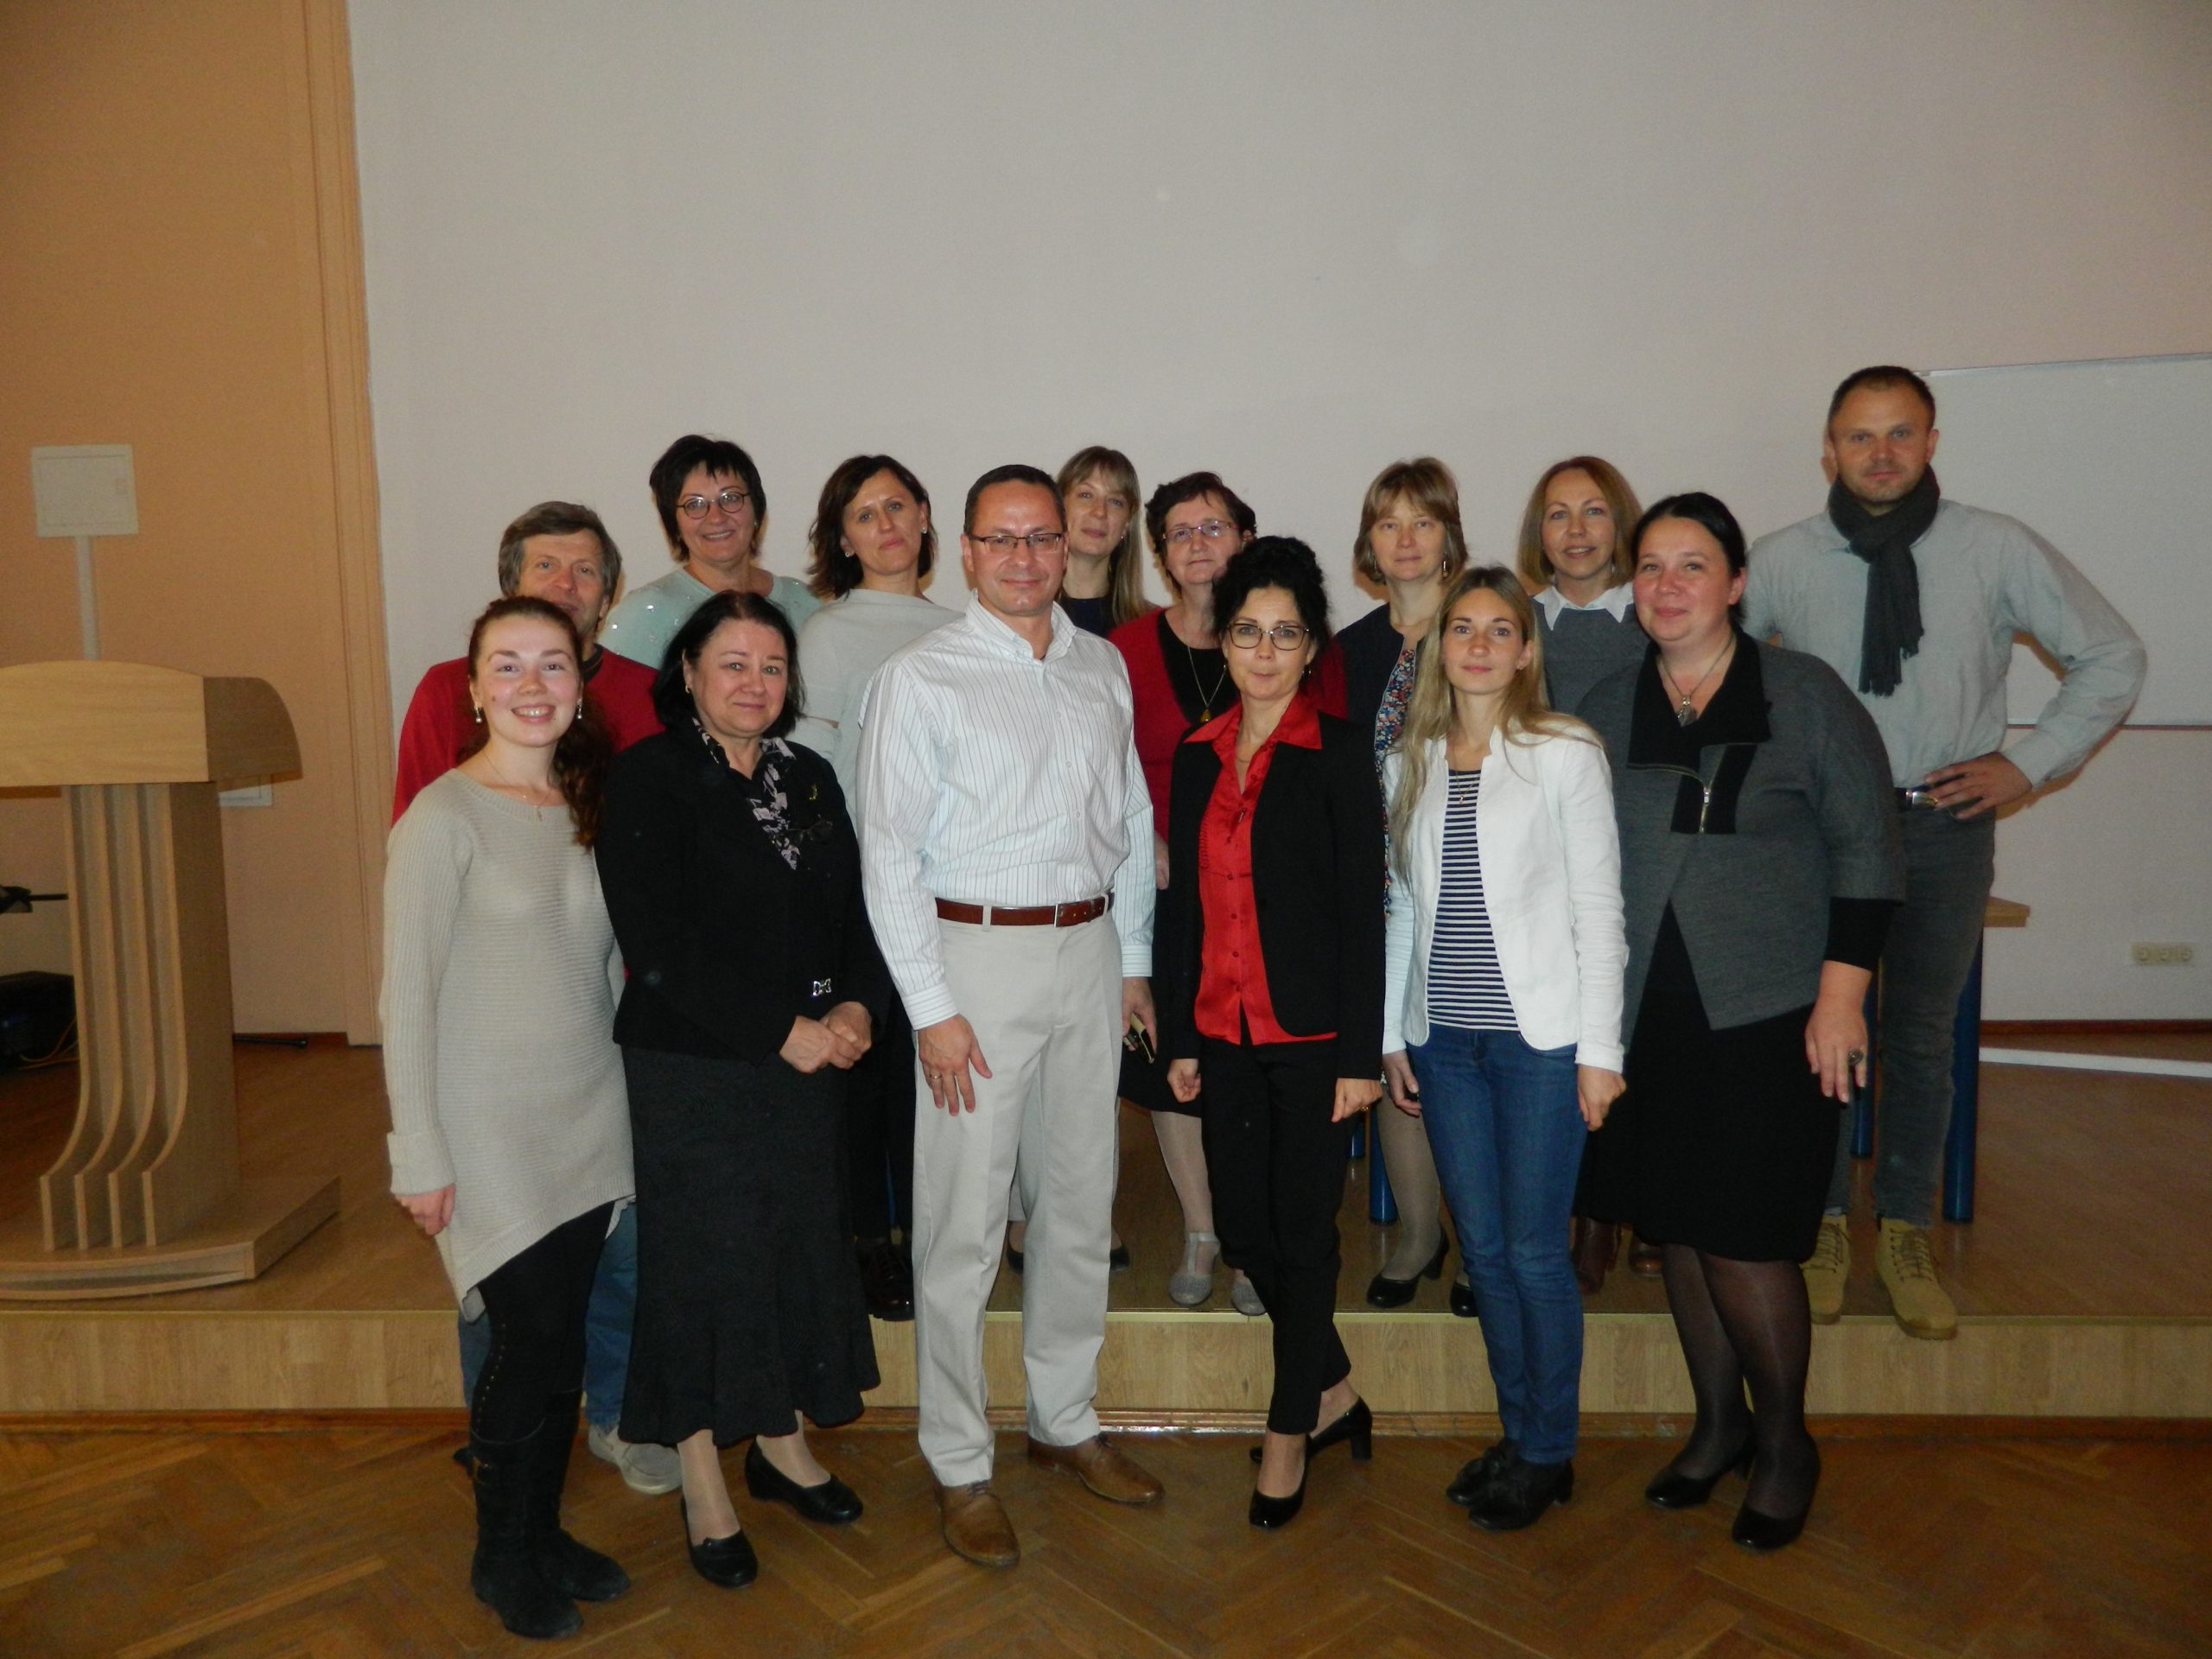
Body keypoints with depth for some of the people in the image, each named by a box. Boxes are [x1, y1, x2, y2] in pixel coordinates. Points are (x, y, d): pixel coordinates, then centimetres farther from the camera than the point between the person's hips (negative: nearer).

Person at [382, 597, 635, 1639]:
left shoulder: (591, 809, 6)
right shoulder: (444, 818, -12)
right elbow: (406, 996, -11)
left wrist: (629, 1091, 11)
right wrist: (419, 1153, -12)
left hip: (590, 1121, 5)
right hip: (492, 1132, -5)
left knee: (561, 1344, 11)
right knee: (533, 1344, -1)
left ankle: (544, 1537, 30)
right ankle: (505, 1562, 22)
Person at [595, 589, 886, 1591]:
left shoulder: (811, 781, 9)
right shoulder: (649, 779, -9)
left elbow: (856, 909, 8)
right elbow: (661, 943, -17)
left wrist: (855, 1006, -11)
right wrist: (782, 1029, -19)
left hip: (806, 1064, 5)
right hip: (689, 1067, -5)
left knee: (799, 1246, 13)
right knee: (704, 1260, 4)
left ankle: (782, 1445, 35)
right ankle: (705, 1491, 23)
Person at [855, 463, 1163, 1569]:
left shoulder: (1100, 667, 10)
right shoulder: (920, 678, -6)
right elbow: (889, 853, -9)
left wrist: (1134, 959, 11)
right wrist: (932, 1007, -13)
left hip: (1088, 948, 5)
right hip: (976, 951, -5)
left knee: (1079, 1207, 15)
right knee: (963, 1227, 2)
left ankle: (1065, 1419, 33)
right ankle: (960, 1466, 19)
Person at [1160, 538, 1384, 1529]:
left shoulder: (1337, 753, -6)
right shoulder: (1198, 757, 8)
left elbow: (1363, 907, -8)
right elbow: (1184, 901, 10)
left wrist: (1361, 1053, -11)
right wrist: (1179, 1037, 9)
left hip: (1313, 1032, -5)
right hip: (1225, 1030, 5)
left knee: (1302, 1229, 5)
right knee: (1242, 1228, 11)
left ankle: (1291, 1429, 24)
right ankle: (1333, 1392, 34)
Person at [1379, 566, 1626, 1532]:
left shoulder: (1565, 753, -4)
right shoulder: (1409, 761, 9)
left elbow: (1598, 908, -5)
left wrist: (1599, 1048, -8)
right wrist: (1391, 1033, 10)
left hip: (1539, 1034, -4)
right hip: (1443, 1037, 4)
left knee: (1534, 1250, 2)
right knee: (1483, 1247, 11)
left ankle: (1548, 1452, 21)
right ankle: (1516, 1435, 28)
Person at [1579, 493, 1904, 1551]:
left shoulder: (1804, 694, -3)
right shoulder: (1606, 709, 6)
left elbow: (1867, 847, -3)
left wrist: (1841, 992, -9)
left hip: (1768, 1015, -4)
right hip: (1647, 1017, 4)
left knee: (1743, 1240, -2)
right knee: (1677, 1229, 11)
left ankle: (1784, 1444, 23)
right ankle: (1719, 1425, 32)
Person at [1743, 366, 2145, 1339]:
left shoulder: (2000, 552, -4)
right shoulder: (1780, 562, -4)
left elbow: (2112, 657, 6)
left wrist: (2031, 763, -2)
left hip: (1946, 823, 1)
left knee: (1922, 1041, 11)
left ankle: (1906, 1238, 27)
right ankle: (1824, 1230, 23)